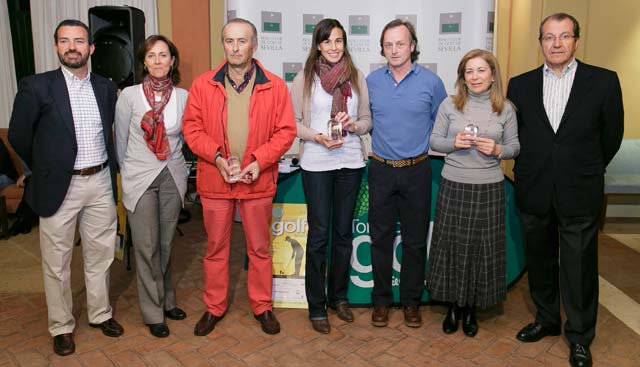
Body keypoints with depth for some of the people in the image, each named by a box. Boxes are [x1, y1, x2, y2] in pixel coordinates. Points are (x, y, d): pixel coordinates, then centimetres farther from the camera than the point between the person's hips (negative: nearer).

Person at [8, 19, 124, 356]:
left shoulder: (106, 88, 5)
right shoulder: (36, 87, -7)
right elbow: (19, 137, 1)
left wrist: (108, 169, 12)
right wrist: (45, 169, 9)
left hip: (101, 182, 3)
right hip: (59, 186, -3)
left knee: (100, 254, 14)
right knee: (57, 262, 8)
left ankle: (101, 314, 33)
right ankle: (61, 327, 26)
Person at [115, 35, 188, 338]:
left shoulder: (183, 96, 0)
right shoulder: (129, 95, -5)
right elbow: (120, 142, 4)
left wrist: (174, 158, 13)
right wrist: (128, 172, 10)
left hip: (173, 177, 2)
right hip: (139, 179, -2)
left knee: (166, 243, 12)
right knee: (147, 247, 2)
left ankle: (166, 300, 30)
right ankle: (154, 312, 17)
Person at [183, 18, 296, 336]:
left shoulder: (275, 87, -2)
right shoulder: (203, 85, 1)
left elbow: (286, 131, -3)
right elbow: (191, 127, 0)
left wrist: (259, 160, -15)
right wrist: (217, 157, -14)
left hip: (257, 180, -1)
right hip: (214, 179, 1)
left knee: (259, 248, 11)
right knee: (215, 247, 13)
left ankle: (262, 306, 29)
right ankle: (214, 307, 30)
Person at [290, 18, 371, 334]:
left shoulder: (356, 77, 5)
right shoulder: (304, 78, -1)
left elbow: (367, 120, 10)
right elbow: (293, 123, -1)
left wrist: (354, 125, -12)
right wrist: (318, 137, -17)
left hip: (351, 162, 3)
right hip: (316, 164, -3)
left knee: (344, 232, 12)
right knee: (318, 234, 2)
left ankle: (339, 296, 30)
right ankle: (316, 306, 17)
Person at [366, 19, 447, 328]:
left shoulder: (431, 82, -3)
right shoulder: (372, 81, 2)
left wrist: (421, 142, 4)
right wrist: (381, 140, 8)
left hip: (416, 171, -1)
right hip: (381, 170, 1)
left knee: (415, 241, 8)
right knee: (381, 238, 7)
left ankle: (411, 301, 24)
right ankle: (381, 300, 22)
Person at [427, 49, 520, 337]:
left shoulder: (505, 109, 3)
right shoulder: (449, 105, 1)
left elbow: (515, 146, 8)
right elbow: (434, 141, 4)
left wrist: (498, 150, -13)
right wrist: (454, 143, -15)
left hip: (489, 188, 1)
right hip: (453, 186, 0)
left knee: (483, 247, 7)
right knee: (451, 244, 6)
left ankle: (471, 308, 26)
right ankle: (453, 305, 26)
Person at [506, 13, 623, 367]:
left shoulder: (604, 81, -3)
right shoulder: (520, 85, 3)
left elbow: (611, 135, 5)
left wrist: (587, 170, 12)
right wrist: (529, 167, 10)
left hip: (579, 193, -2)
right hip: (533, 192, 3)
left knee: (579, 266, 6)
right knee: (539, 260, 15)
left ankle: (579, 336, 24)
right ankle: (546, 320, 34)